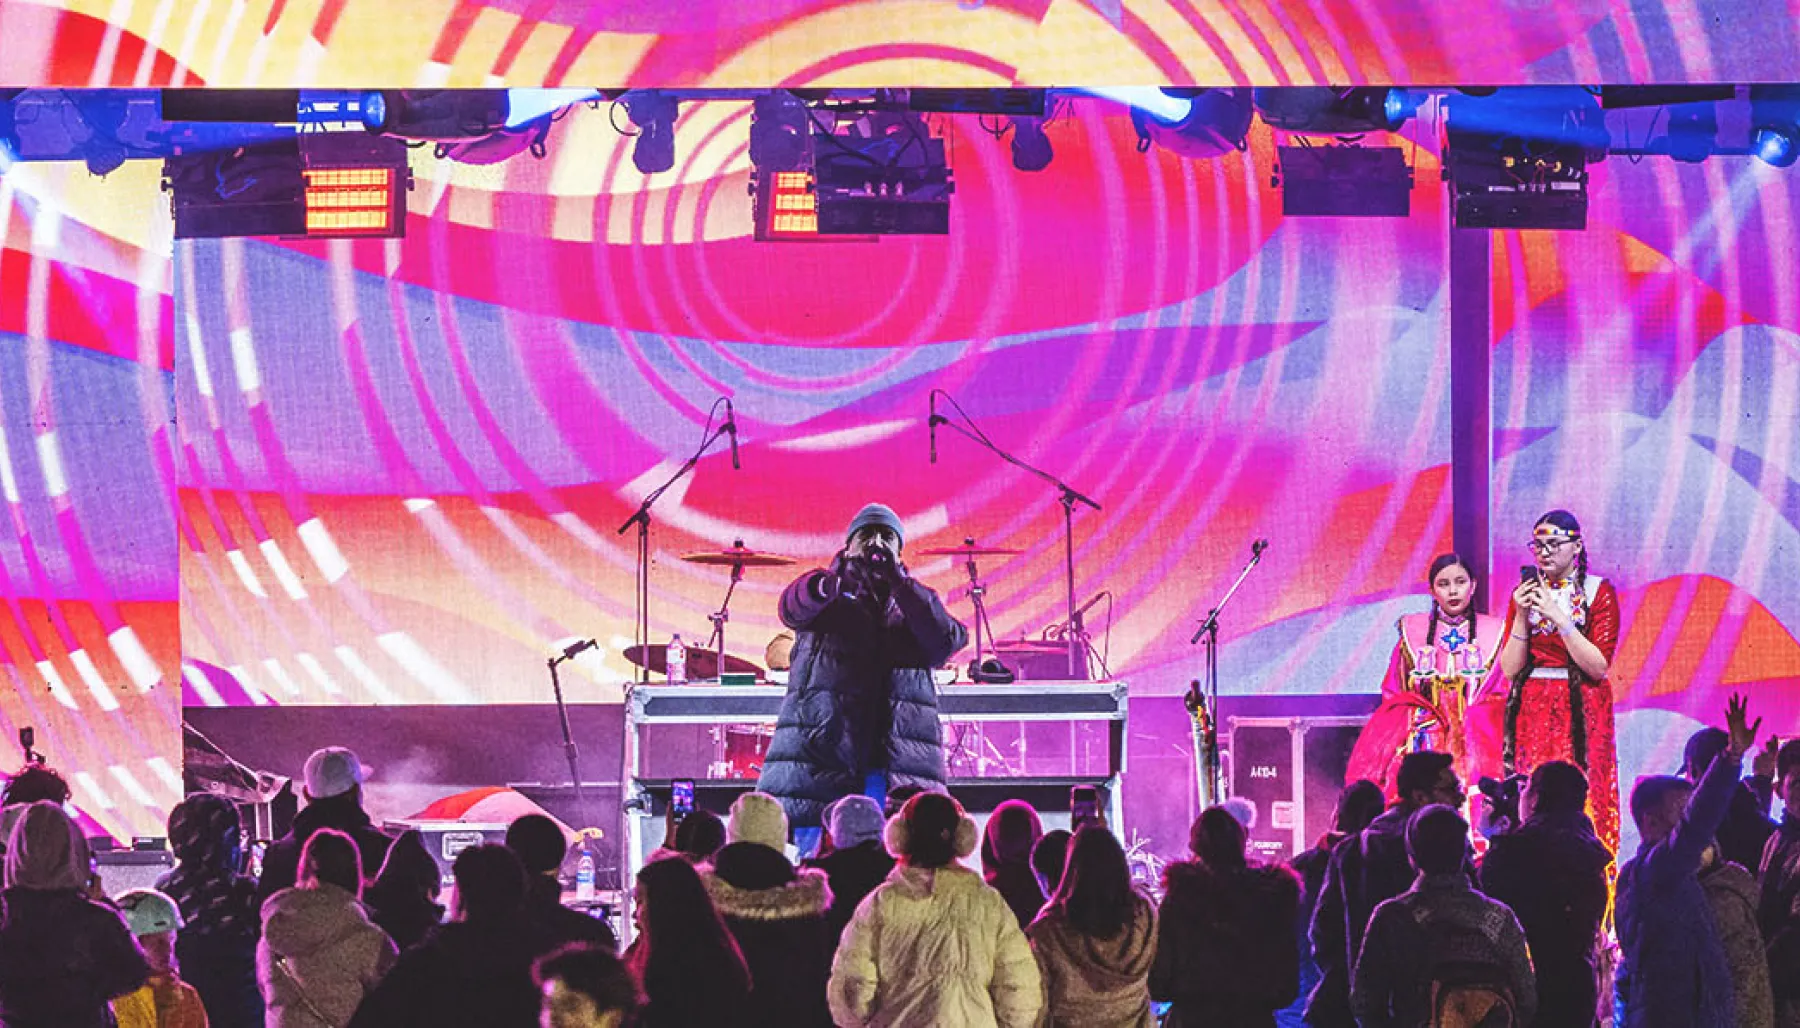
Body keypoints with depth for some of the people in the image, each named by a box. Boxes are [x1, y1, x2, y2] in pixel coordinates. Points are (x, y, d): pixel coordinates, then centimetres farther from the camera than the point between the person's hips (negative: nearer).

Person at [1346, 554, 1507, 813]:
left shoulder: (1494, 632, 12)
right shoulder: (1412, 631, 13)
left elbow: (1502, 696, 9)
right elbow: (1394, 694, 14)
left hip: (1476, 740, 0)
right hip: (1423, 738, 0)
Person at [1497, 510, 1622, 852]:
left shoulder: (1598, 591, 1)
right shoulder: (1526, 592, 10)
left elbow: (1598, 666, -10)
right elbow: (1510, 669, 4)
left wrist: (1559, 618, -15)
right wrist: (1521, 616, -8)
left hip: (1581, 711, -3)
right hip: (1531, 711, 3)